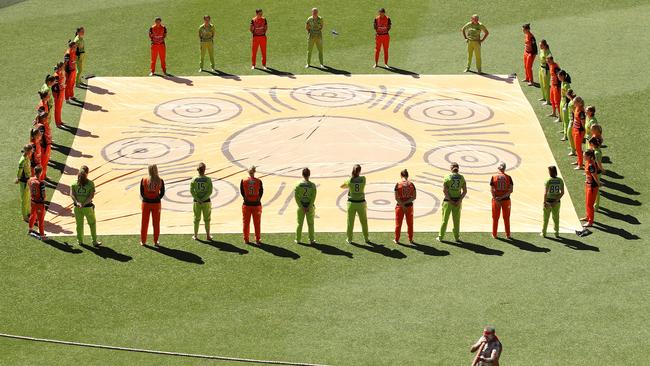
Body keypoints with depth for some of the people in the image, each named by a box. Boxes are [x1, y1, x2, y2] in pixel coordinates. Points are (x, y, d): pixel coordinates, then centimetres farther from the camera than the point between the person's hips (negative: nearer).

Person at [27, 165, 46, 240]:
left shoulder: (30, 180, -9)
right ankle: (42, 235, 18)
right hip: (40, 203, -6)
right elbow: (43, 195, -23)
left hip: (33, 201, 6)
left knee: (32, 215, 29)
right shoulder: (41, 183, -29)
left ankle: (30, 229, 50)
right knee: (41, 219, 7)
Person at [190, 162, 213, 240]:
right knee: (207, 219, 9)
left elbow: (191, 191, -9)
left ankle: (195, 235, 17)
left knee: (196, 219, 12)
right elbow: (210, 192, -13)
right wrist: (203, 199, -12)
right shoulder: (208, 179, -9)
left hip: (196, 202, 1)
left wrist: (198, 199, -10)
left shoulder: (194, 179, -5)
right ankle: (208, 236, 13)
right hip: (206, 202, -1)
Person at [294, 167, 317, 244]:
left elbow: (296, 196, -9)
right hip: (310, 206, -1)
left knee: (299, 223, 12)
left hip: (301, 206, 1)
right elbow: (313, 197, -11)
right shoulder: (312, 185, -8)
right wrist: (309, 207, -9)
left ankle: (298, 239, 16)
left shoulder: (298, 185, -6)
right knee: (310, 224, 9)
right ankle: (311, 240, 12)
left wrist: (301, 207, -8)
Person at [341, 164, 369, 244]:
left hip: (351, 203, 0)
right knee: (364, 222, 15)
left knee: (350, 222, 11)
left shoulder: (350, 180, -10)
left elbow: (342, 186, 7)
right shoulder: (363, 179, -11)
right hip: (361, 203, 0)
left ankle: (349, 239, 17)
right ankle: (366, 238, 25)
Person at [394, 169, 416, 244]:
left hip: (399, 206, -2)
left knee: (398, 224, 11)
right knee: (410, 223, 14)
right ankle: (410, 239, 19)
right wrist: (406, 202, -10)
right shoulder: (411, 184, -4)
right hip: (409, 206, 2)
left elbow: (396, 198, -13)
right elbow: (414, 197, -6)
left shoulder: (398, 184, -10)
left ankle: (396, 239, 16)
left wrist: (402, 205, -12)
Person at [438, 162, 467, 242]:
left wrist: (450, 200, -13)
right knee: (456, 220, 12)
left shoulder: (448, 177, -7)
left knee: (445, 219, 6)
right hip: (458, 201, 2)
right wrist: (459, 200, -8)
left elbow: (444, 190, -14)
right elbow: (465, 191, -4)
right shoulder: (462, 178, 1)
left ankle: (441, 237, 10)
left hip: (448, 200, -2)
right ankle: (457, 237, 17)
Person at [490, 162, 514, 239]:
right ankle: (508, 235, 17)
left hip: (496, 199, 0)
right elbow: (510, 190, -10)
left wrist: (496, 200, -11)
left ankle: (494, 234, 18)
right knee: (506, 218, 12)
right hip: (506, 200, 0)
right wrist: (502, 197, -13)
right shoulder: (508, 177, -4)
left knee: (495, 218, 12)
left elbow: (492, 190, -9)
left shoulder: (494, 177, -4)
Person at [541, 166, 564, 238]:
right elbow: (562, 192, -7)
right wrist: (556, 201, -7)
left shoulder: (548, 181, -14)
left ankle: (544, 233, 20)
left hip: (548, 201, -3)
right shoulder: (560, 180, -4)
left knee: (546, 218, 12)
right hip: (556, 201, 3)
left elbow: (545, 193, -19)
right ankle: (557, 233, 21)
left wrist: (545, 202, -15)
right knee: (556, 218, 16)